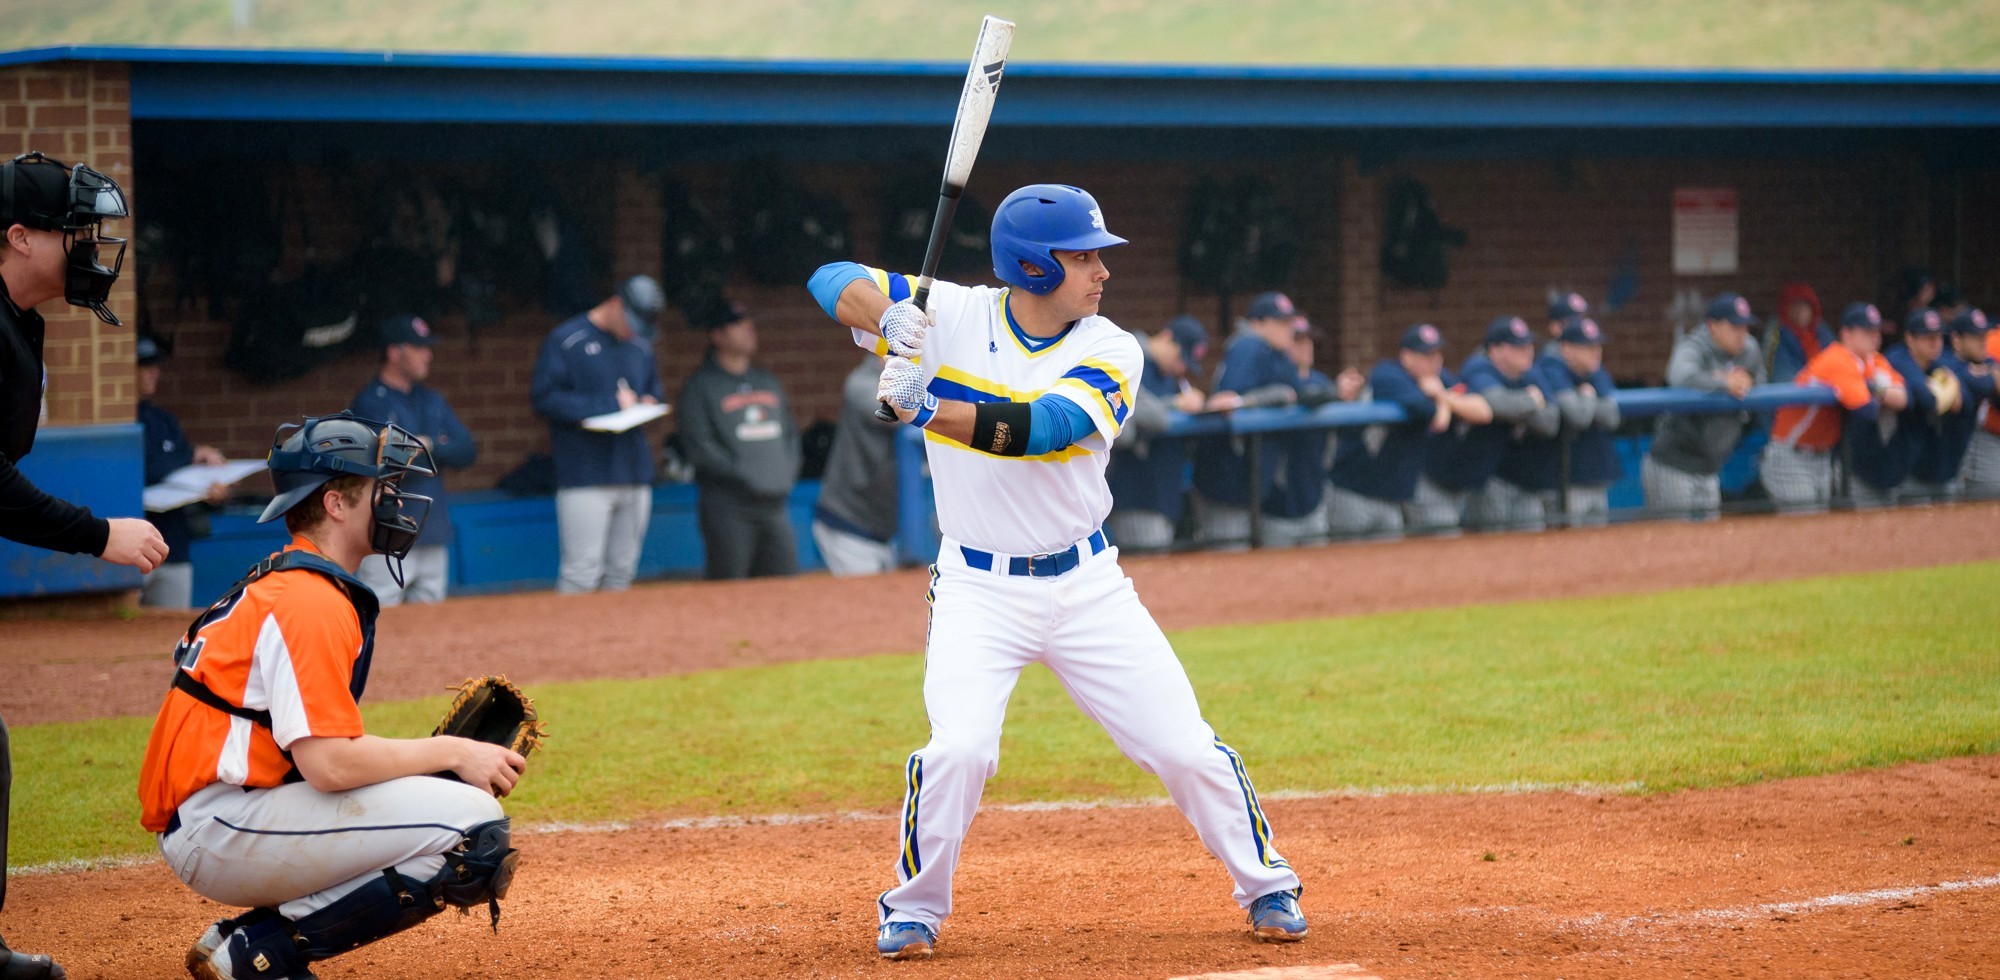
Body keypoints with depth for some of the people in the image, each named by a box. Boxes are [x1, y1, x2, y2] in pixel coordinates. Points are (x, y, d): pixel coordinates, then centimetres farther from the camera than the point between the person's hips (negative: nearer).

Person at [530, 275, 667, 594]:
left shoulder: (641, 346, 17)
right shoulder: (565, 340, -3)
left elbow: (655, 392, 29)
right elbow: (546, 399, -11)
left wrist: (650, 403, 3)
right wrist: (611, 404, -14)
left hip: (635, 477, 6)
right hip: (586, 479, -6)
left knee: (622, 572, 6)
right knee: (582, 573, -12)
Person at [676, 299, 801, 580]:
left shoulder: (767, 382, 19)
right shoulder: (700, 387, -2)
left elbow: (790, 432, 24)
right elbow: (699, 447, -10)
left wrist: (788, 476, 8)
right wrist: (746, 479, -15)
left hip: (775, 504, 6)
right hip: (729, 507, -6)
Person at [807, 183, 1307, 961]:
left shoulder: (1111, 353, -9)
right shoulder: (951, 317, -7)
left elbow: (1044, 426, -26)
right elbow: (833, 282, -11)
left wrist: (931, 409, -39)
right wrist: (887, 315, -33)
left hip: (1086, 583, 2)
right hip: (978, 588, -2)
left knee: (1188, 750, 1)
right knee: (959, 748, -21)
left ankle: (1267, 888, 23)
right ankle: (913, 910, 1)